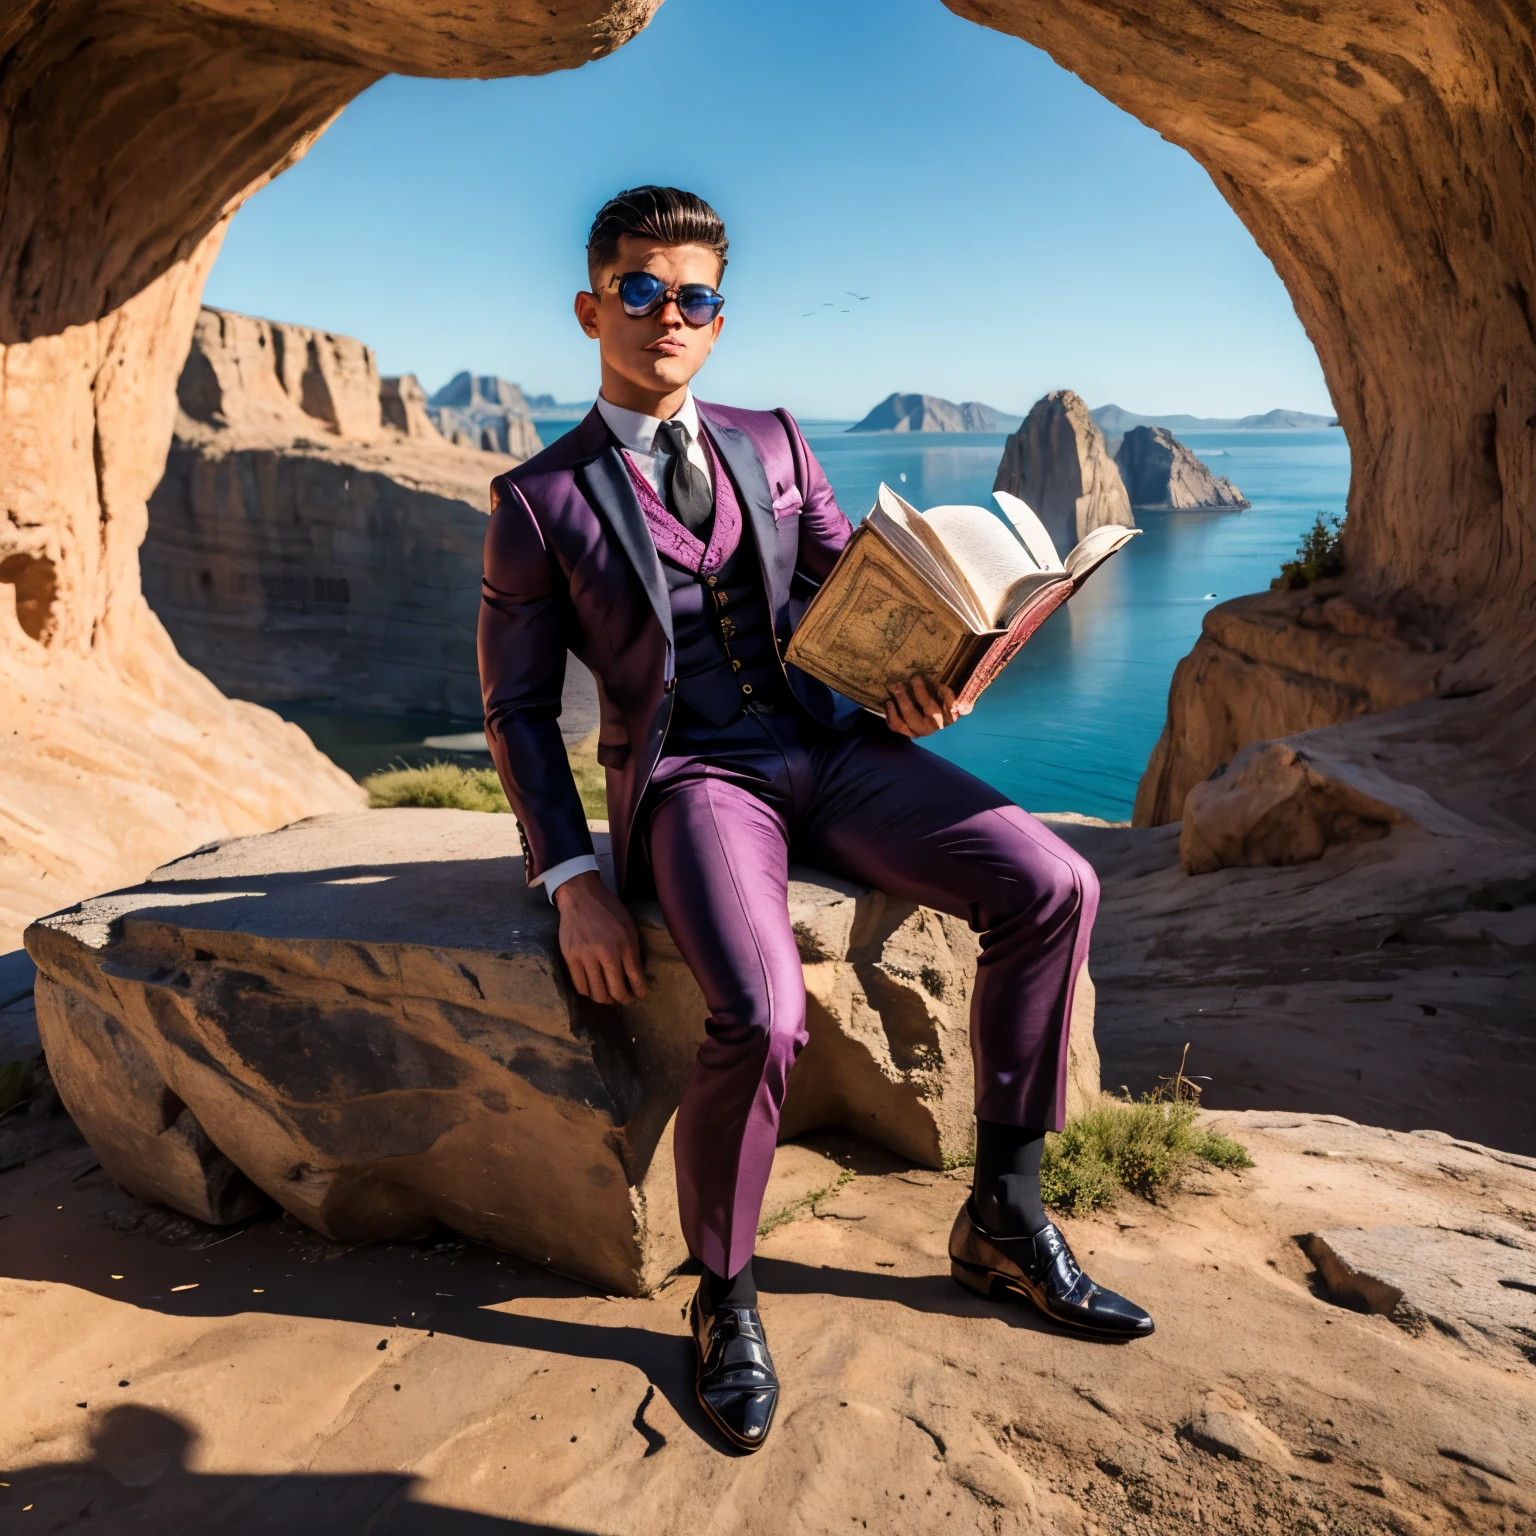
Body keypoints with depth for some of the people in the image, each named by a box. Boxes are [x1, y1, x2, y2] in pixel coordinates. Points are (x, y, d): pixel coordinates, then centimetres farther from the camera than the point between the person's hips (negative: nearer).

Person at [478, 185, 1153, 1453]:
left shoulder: (772, 444, 14)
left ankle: (1005, 1219, 1)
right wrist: (572, 882, -10)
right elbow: (519, 708, 1)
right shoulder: (539, 502, 1)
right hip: (690, 781, -4)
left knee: (1052, 888, -16)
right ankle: (725, 1297, 0)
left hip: (828, 748, 5)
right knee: (763, 1018, -32)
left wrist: (919, 681, -5)